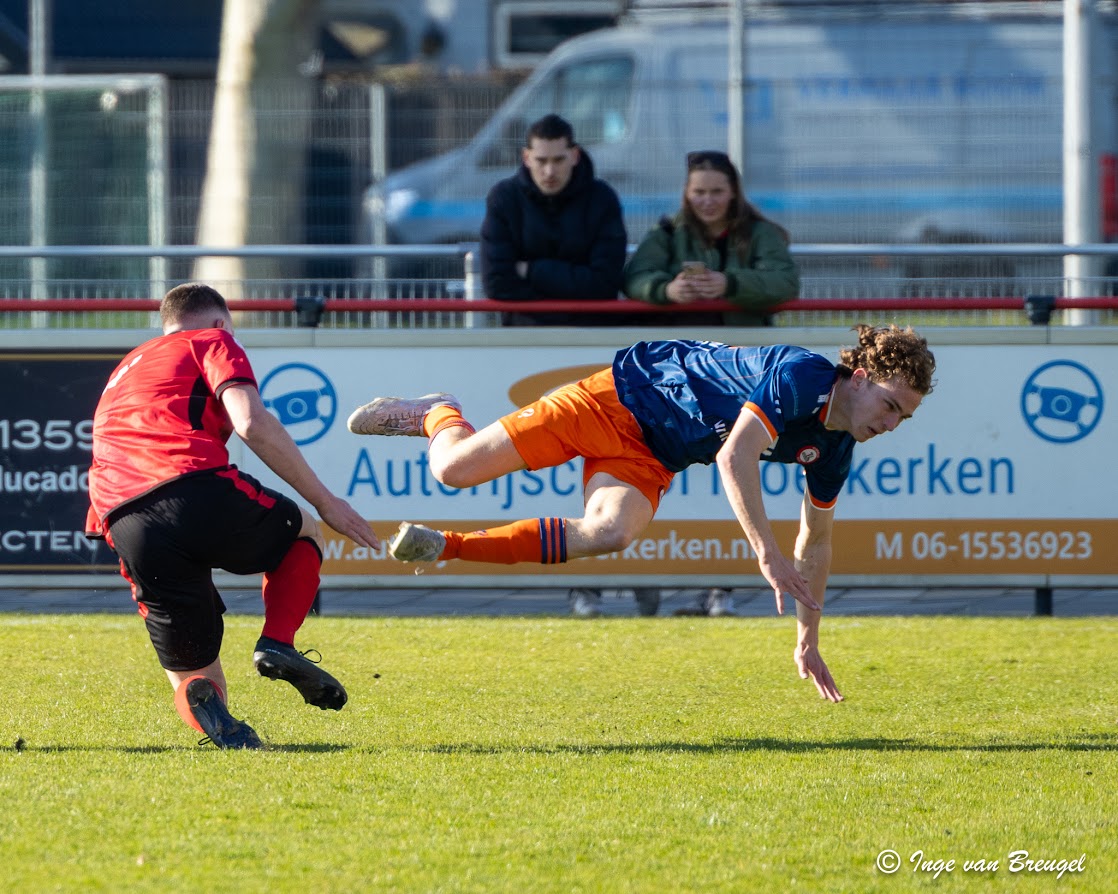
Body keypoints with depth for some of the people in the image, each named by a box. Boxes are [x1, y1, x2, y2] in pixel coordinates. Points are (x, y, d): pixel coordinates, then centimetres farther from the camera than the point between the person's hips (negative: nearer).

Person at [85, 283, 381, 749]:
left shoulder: (125, 370, 37)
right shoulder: (213, 342, 16)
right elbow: (252, 424, -1)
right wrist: (324, 502, 3)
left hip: (126, 531, 5)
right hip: (200, 493, -5)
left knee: (193, 678, 16)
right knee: (304, 533, 28)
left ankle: (201, 703, -22)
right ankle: (277, 643, 2)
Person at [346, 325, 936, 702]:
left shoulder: (834, 449, -1)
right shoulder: (800, 377, -27)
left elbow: (815, 539, 13)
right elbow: (735, 458, -39)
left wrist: (808, 640, 13)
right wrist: (767, 554, -46)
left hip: (650, 460, 6)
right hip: (620, 399, -6)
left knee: (608, 534, -26)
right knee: (455, 471, -13)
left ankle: (447, 547, -12)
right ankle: (437, 415, 26)